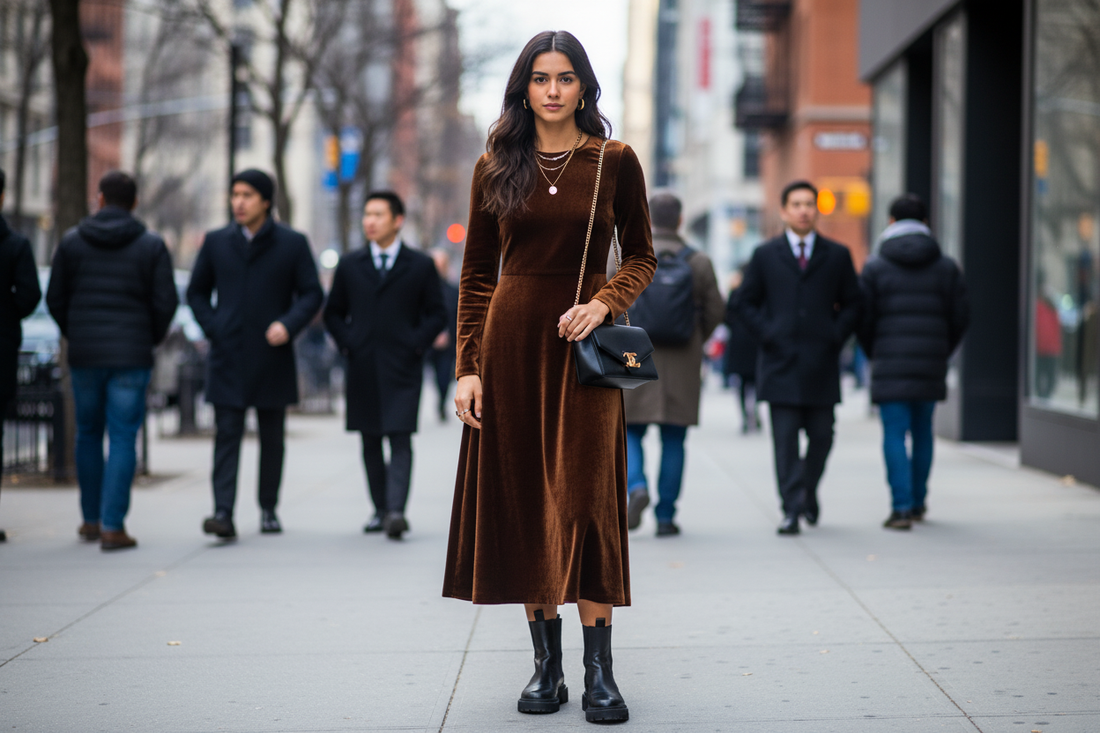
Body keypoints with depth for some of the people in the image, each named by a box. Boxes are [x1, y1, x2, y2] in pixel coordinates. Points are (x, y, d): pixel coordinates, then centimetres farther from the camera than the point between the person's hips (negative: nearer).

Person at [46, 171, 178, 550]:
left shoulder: (71, 242, 2)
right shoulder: (151, 246, -3)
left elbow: (55, 298, 4)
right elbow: (165, 302, -5)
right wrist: (152, 338, 12)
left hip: (84, 353, 2)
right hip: (131, 356, -2)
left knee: (88, 434, 16)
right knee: (123, 438, 0)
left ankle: (92, 519, 22)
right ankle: (113, 526, -5)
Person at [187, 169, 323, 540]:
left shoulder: (292, 243, 1)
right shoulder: (216, 242, 6)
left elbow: (312, 294, 1)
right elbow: (196, 292, 15)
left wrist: (288, 325, -15)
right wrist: (212, 328, 0)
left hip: (273, 357, 0)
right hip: (228, 359, 0)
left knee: (272, 438, 9)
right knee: (226, 435, -8)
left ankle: (268, 509, 22)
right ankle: (223, 513, -13)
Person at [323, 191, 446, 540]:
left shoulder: (421, 265, 4)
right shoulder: (349, 265, 10)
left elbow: (437, 314, 6)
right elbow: (333, 313, 16)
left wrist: (415, 344, -7)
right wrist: (347, 343, 0)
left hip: (402, 367, -3)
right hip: (362, 367, 3)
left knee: (400, 440, -13)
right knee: (370, 443, 7)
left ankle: (396, 511, -20)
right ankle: (380, 510, 16)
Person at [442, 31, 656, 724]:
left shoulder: (615, 161, 2)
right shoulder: (496, 167, 7)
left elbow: (642, 256, 8)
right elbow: (477, 275, 8)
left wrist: (605, 303, -12)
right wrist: (468, 367, 0)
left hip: (582, 343, -2)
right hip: (510, 339, 2)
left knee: (585, 497, -7)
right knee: (521, 497, 1)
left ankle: (599, 671, -4)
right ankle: (546, 664, 9)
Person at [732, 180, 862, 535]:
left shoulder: (837, 255, 10)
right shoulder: (765, 255, 8)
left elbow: (852, 304, 12)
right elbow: (744, 303, 9)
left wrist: (835, 336, -2)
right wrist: (766, 334, -3)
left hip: (822, 362, 1)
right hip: (780, 361, -1)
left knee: (821, 436, 4)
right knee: (785, 439, -5)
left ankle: (808, 490, 30)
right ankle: (791, 509, -3)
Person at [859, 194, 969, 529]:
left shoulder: (875, 267, -1)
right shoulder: (946, 266, 5)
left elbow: (863, 318, -1)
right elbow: (960, 317, 5)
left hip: (890, 364, -3)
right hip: (931, 366, 3)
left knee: (894, 435, -3)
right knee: (922, 432, 16)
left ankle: (902, 508, -11)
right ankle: (918, 502, 24)